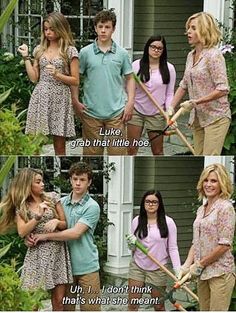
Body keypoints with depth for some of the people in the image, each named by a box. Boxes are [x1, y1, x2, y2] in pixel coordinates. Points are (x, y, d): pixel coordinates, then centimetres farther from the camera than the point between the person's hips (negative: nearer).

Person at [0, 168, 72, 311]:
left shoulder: (52, 197, 6)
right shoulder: (20, 206, 2)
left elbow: (65, 224, 8)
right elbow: (22, 232, -11)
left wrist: (56, 221, -13)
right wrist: (38, 216, -20)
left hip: (58, 252, 2)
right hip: (37, 254, -2)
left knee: (59, 300, 2)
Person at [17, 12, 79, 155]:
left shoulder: (70, 51, -1)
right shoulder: (39, 49, 11)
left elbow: (75, 81, -1)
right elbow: (34, 78, 8)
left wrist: (57, 75, -16)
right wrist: (26, 57, 4)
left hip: (60, 100, -3)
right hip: (40, 98, 3)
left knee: (59, 146, 1)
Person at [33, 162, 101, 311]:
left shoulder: (92, 206, -9)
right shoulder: (61, 202, 8)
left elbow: (75, 233, -17)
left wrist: (46, 236, -14)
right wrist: (33, 237, -10)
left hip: (87, 266, -4)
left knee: (90, 308, 0)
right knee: (66, 307, 10)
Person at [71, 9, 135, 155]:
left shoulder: (122, 53, 4)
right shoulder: (85, 52, 2)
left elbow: (129, 78, 9)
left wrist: (130, 102, 0)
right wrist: (75, 101, -2)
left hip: (116, 111, 0)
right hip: (91, 111, 0)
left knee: (118, 151, 0)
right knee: (91, 151, 6)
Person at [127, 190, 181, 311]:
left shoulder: (168, 222, -7)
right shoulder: (136, 221, 1)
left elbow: (173, 248, -6)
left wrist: (178, 271, -15)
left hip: (158, 269, -2)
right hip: (137, 266, 2)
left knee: (159, 306, 9)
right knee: (132, 304, 2)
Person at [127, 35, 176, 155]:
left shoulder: (169, 68, -1)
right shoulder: (136, 65, -2)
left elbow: (169, 94, 3)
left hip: (157, 113, 0)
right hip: (136, 111, 0)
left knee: (158, 151, 8)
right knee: (131, 148, 2)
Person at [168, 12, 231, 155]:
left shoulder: (214, 55, -16)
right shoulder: (191, 55, 9)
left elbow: (222, 89, -21)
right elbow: (184, 85, 16)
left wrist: (196, 101, -21)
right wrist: (171, 107, 7)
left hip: (215, 116, -8)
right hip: (198, 117, 8)